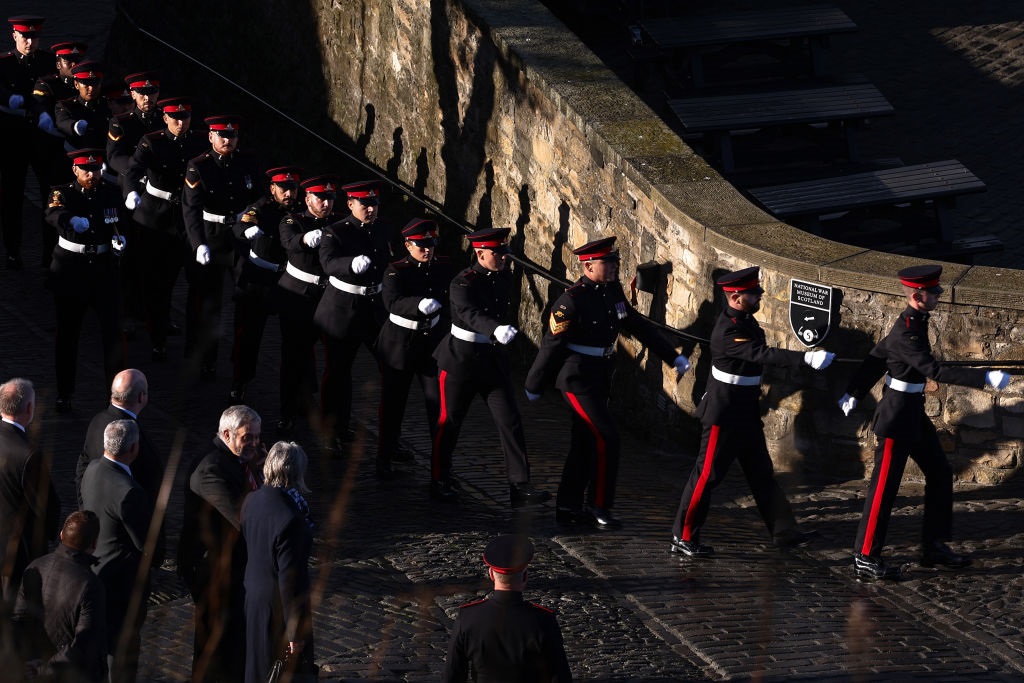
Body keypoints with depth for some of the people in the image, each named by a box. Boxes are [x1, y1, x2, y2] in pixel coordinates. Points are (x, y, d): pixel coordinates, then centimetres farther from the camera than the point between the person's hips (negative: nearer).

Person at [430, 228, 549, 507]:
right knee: (449, 422, 6)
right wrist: (496, 330, -53)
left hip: (491, 359, 6)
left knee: (510, 421, -3)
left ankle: (520, 486, -4)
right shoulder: (463, 283, -18)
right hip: (460, 358, -6)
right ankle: (439, 482, 21)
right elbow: (471, 314, -36)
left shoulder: (504, 278, 3)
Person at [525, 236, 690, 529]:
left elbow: (638, 326, 15)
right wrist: (534, 386, -5)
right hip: (577, 378, -8)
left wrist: (673, 357, 14)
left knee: (586, 441, 12)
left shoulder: (613, 292, 5)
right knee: (606, 437, -11)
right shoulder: (572, 300, -18)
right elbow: (551, 345, -12)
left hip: (600, 378, 8)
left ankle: (568, 506, 20)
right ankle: (598, 505, -1)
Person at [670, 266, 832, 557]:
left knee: (761, 472, 13)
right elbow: (763, 354, -37)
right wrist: (807, 358, -44)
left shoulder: (744, 319, 3)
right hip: (724, 413, -10)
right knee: (708, 474, -1)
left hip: (746, 411, 10)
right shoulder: (728, 330, -26)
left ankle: (784, 532, 18)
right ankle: (683, 537, 7)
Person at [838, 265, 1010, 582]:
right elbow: (936, 371, -31)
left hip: (914, 413, 10)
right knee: (885, 485, -3)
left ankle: (934, 546, 23)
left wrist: (854, 392, 26)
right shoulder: (905, 333, -23)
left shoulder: (914, 322, 7)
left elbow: (877, 355, 17)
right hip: (898, 416, -10)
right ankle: (865, 559, 4)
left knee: (940, 473, 13)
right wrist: (985, 378, -34)